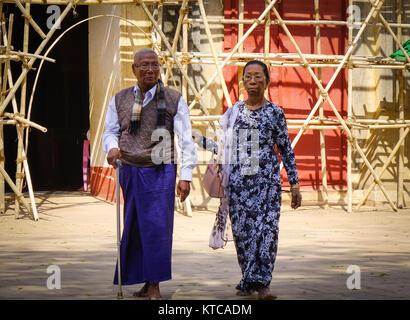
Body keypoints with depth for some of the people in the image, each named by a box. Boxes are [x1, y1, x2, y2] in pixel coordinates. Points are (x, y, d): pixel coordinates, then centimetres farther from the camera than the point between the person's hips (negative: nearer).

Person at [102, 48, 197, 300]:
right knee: (134, 227, 6)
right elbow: (110, 131, 18)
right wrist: (112, 147, -6)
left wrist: (186, 175, -6)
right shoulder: (120, 100, 10)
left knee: (157, 227, -7)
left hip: (160, 173, -3)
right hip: (130, 172, 3)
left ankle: (154, 286, -3)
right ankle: (146, 282, 17)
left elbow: (186, 140, 1)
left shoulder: (174, 100, 2)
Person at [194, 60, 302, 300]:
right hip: (238, 180, 2)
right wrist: (200, 140, 8)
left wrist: (295, 184, 4)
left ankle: (261, 283, -13)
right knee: (242, 230, 0)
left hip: (267, 180, -2)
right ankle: (250, 282, 9)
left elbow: (286, 150, 6)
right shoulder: (234, 112, 10)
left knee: (267, 228, -13)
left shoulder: (274, 113, 4)